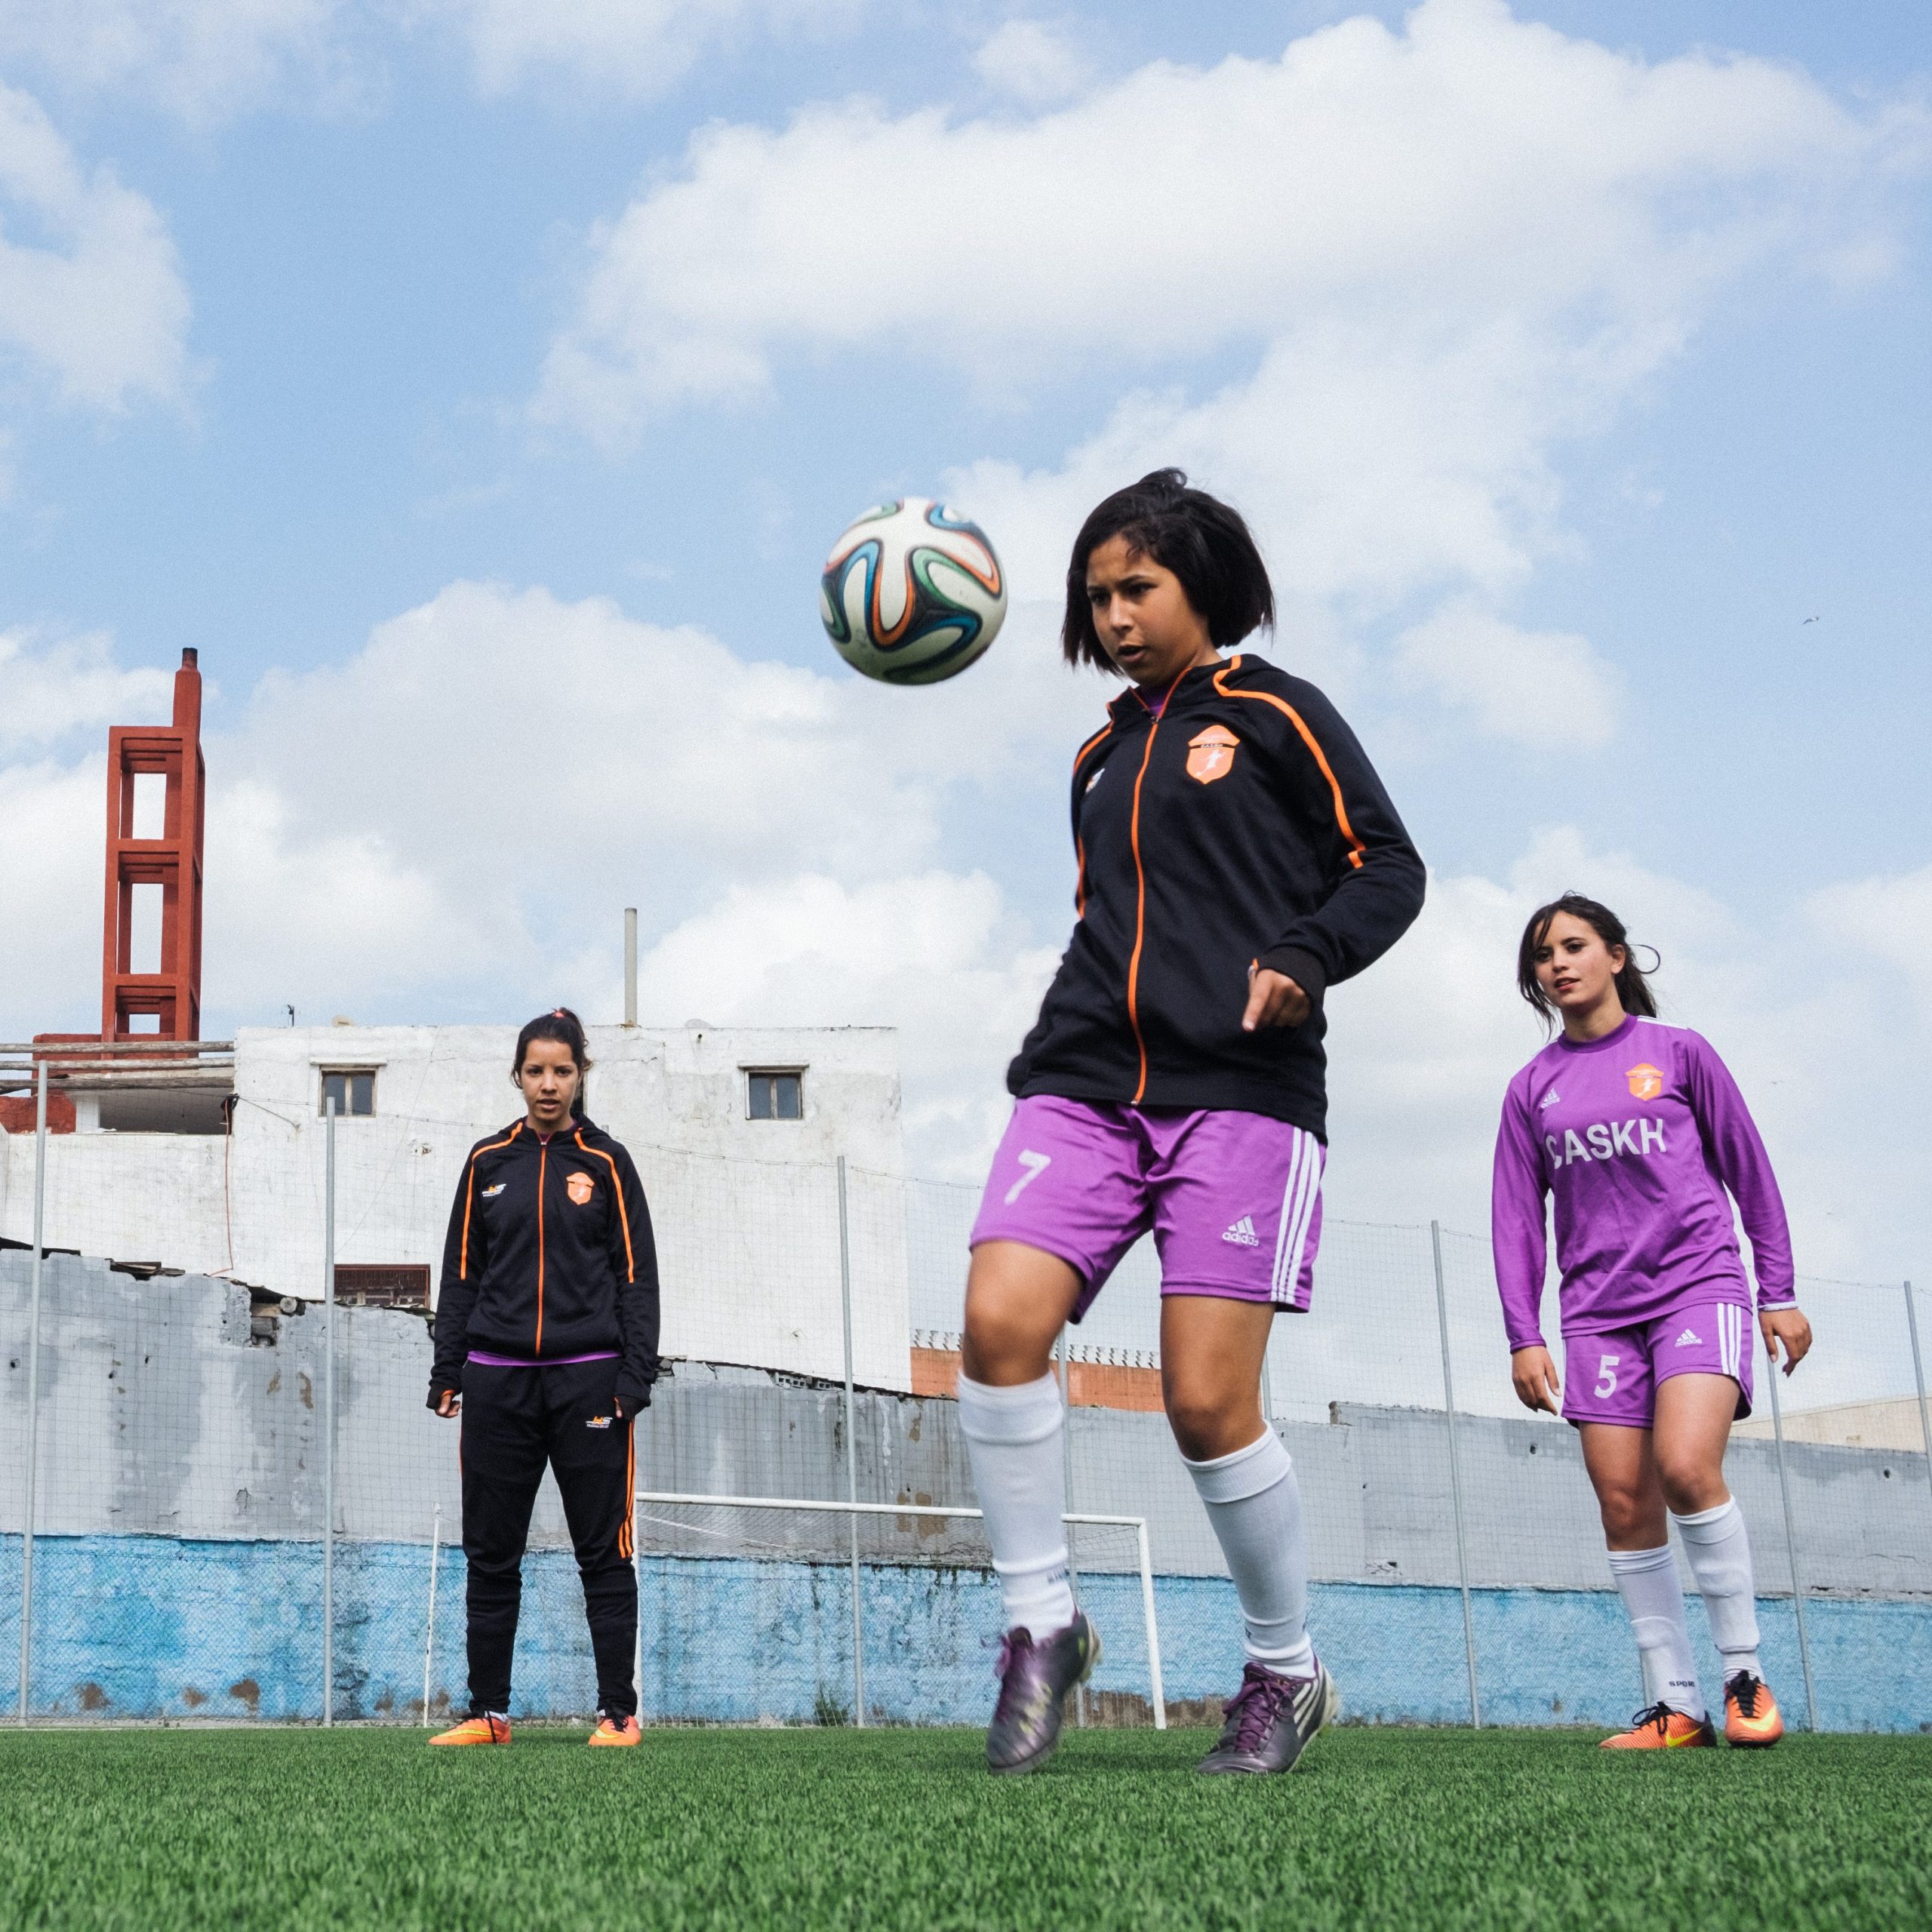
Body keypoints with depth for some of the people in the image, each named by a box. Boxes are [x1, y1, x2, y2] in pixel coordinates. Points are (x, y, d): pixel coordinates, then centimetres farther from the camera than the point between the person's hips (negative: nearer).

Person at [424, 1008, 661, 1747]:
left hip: (588, 1379, -2)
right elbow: (460, 1271, 12)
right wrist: (447, 1372, 6)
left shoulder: (605, 1162, 2)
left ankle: (618, 1712, 9)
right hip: (498, 1381, 3)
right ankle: (488, 1713, 16)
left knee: (603, 1553, 0)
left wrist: (635, 1377, -7)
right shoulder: (488, 1161, 9)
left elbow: (637, 1276, 2)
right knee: (490, 1555, 6)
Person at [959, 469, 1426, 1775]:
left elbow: (1387, 868, 2)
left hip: (1242, 1092, -5)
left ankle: (1287, 1671, 13)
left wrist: (1304, 956, -15)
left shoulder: (1275, 714, 7)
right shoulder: (1102, 757, 24)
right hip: (1086, 1084, 5)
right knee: (998, 1322, -19)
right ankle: (1043, 1624, -3)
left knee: (1208, 1401, -10)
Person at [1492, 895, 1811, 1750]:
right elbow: (1516, 1217, 10)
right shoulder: (1533, 1089, 11)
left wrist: (1779, 1293, 5)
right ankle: (1673, 1704, 0)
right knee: (1623, 1505, -4)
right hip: (1598, 1311, 3)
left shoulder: (1679, 1052, 5)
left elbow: (1749, 1171, 8)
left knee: (1686, 1468, -22)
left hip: (1699, 1285, -3)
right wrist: (1523, 1335, 2)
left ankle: (1745, 1672, -9)